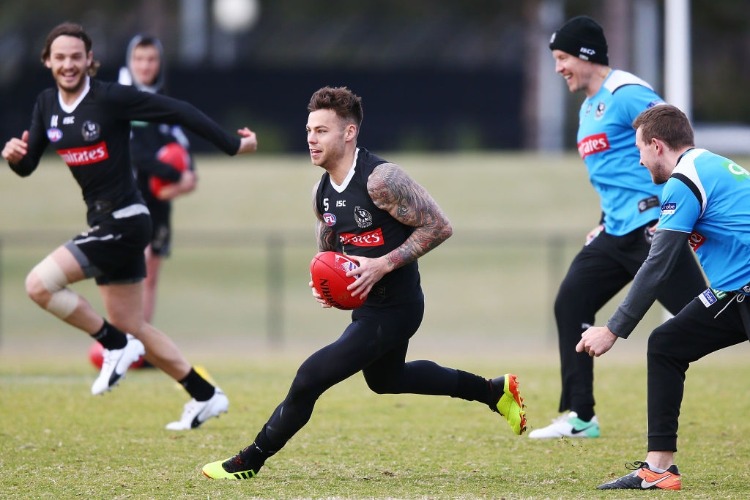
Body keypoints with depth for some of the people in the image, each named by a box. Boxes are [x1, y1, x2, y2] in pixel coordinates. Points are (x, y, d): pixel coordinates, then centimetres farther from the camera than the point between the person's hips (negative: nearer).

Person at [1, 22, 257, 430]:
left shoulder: (110, 98, -16)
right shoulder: (47, 105, 5)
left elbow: (178, 112, -14)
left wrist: (232, 145, -11)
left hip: (124, 222, -8)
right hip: (102, 222, 8)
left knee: (39, 284, -19)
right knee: (131, 328, 14)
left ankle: (115, 345, -3)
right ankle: (206, 397, 26)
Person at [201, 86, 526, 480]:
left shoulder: (380, 179, -23)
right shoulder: (322, 193, 2)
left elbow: (439, 227, -21)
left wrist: (384, 264, -26)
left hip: (393, 309, -10)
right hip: (366, 303, 10)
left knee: (310, 377, -15)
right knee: (384, 379, 32)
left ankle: (251, 461, 1)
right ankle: (494, 391, 45)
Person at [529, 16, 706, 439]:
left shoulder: (625, 94, -11)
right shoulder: (588, 109, 19)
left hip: (651, 228, -10)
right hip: (617, 232, 10)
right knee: (571, 304, 8)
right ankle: (580, 418, 12)